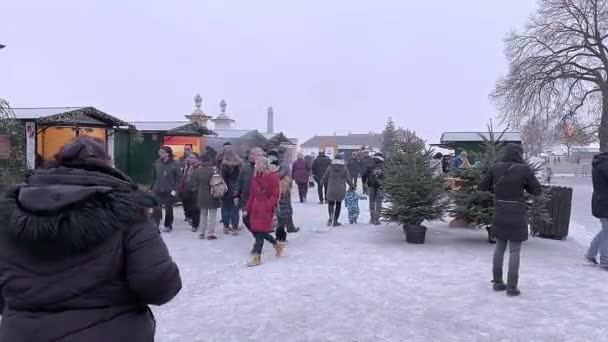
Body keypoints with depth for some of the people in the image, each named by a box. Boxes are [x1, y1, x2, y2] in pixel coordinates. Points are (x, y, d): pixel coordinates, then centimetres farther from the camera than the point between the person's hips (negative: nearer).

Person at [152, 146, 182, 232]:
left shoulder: (174, 164, -9)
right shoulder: (157, 163, 1)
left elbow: (178, 178, -8)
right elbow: (154, 176, 8)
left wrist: (175, 189, -13)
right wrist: (152, 186, 5)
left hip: (169, 191, -2)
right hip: (158, 190, 2)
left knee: (168, 209, 11)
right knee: (156, 208, -7)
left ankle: (168, 226, 25)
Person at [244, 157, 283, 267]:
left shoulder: (272, 177, -9)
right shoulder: (255, 178, 12)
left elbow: (276, 194, -11)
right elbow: (252, 195, 15)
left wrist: (268, 205, -22)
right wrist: (247, 208, 12)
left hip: (266, 209, -7)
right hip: (255, 208, 8)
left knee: (260, 231, -7)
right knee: (256, 230, 10)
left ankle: (257, 257, 1)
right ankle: (277, 244, 30)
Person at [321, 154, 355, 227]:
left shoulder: (330, 167, -2)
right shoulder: (344, 168, -1)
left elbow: (325, 177, 2)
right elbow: (348, 179, -1)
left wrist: (322, 182, 24)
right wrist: (352, 186, 16)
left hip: (331, 189, 0)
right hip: (341, 190, 0)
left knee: (330, 203, 14)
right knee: (338, 205, 11)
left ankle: (331, 216, -13)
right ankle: (335, 221, 11)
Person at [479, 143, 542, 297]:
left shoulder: (495, 167, -2)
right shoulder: (525, 169, -11)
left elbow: (482, 186, 8)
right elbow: (537, 191, -2)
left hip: (499, 213, 4)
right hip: (517, 214, -4)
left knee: (500, 247, 17)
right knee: (514, 251, 4)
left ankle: (497, 282, 21)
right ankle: (511, 287, 6)